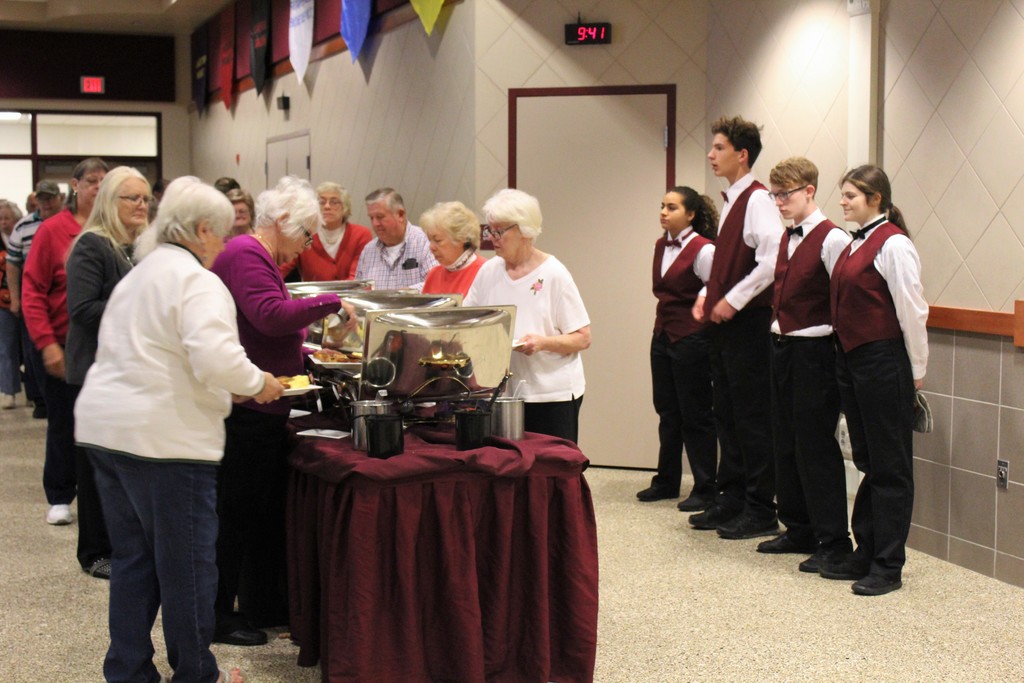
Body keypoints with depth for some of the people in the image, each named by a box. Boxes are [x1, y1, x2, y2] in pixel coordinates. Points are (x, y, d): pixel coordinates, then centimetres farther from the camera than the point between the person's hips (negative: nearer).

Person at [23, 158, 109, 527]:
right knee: (64, 423, 11)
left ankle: (102, 495, 19)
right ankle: (59, 497, 26)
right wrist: (47, 343, -12)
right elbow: (33, 292, -6)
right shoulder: (53, 230, -6)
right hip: (64, 346, -1)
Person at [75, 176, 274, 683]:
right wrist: (258, 384, -7)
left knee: (132, 557, 16)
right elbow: (216, 358, -25)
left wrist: (230, 390, 22)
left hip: (103, 425, 9)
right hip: (162, 435, -9)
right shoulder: (196, 281, -11)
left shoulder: (138, 275, 19)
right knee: (188, 562, 4)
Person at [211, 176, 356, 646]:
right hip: (245, 408, -11)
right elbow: (271, 315, -27)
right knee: (236, 510, -3)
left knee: (267, 509, 17)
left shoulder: (263, 259, 19)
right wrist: (332, 302, -22)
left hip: (266, 408, 11)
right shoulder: (244, 255, -14)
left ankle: (264, 604, 28)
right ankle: (217, 617, 6)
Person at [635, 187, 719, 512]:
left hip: (692, 339, -8)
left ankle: (705, 488, 10)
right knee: (667, 412, 15)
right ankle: (666, 481, 27)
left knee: (695, 416, 0)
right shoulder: (661, 246, 9)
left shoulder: (703, 250, -16)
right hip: (663, 336, 8)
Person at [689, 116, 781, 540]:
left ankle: (760, 512, 5)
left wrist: (732, 301, -19)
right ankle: (730, 501, 23)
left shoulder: (758, 200, -14)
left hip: (747, 323, -10)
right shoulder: (731, 201, 15)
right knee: (726, 414, 14)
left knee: (753, 417, -3)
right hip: (724, 323, 10)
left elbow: (772, 261, -25)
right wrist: (708, 295, 10)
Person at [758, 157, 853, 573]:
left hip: (813, 351, -9)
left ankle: (834, 540, 7)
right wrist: (779, 328, 11)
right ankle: (799, 530, 25)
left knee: (816, 447, -3)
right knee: (785, 442, 14)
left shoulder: (831, 239, -13)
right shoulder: (786, 238, 12)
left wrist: (832, 349, -14)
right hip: (782, 347, 9)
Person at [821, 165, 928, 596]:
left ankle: (888, 567, 8)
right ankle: (865, 555, 24)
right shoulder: (855, 244, 13)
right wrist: (845, 356, 15)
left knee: (889, 465, 0)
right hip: (850, 359, 9)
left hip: (883, 362, -9)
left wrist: (916, 371, -9)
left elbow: (912, 312, -14)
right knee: (867, 461, 15)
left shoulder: (893, 244, -14)